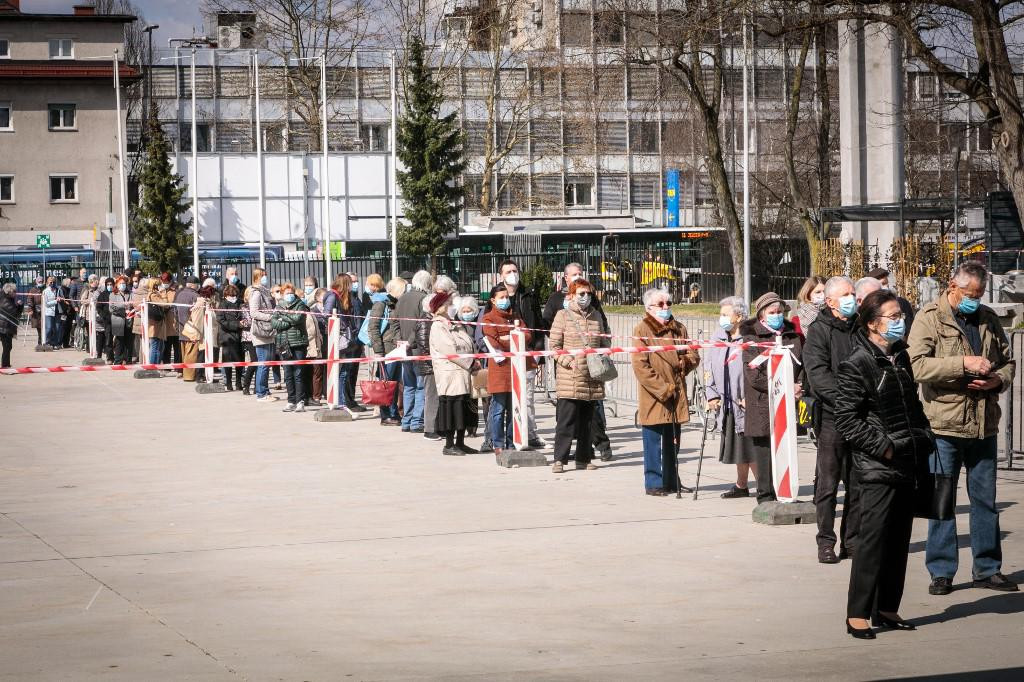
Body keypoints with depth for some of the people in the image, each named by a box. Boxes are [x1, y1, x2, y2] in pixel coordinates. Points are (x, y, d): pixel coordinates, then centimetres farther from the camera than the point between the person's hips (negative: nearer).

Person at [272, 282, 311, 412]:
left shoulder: (300, 305, 4)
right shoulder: (279, 307, 14)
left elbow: (297, 318, -14)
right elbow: (273, 323, -2)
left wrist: (283, 317, -3)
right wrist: (290, 323, -9)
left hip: (298, 343, -4)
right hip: (284, 345, 4)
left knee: (298, 374, -6)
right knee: (288, 375, 6)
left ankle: (300, 401, -4)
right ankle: (291, 402, 12)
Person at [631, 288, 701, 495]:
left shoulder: (679, 329, 12)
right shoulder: (642, 330, -6)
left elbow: (693, 356, 13)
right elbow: (640, 367, -13)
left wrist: (683, 362, -10)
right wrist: (663, 389, -17)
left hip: (676, 395, 6)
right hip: (652, 398, -6)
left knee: (672, 442, 13)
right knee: (653, 443, -2)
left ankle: (672, 481, 22)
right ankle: (654, 483, 5)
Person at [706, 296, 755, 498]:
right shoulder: (717, 338, 10)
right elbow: (708, 368, 15)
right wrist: (711, 395, 6)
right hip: (727, 404, 7)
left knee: (751, 445, -9)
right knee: (737, 448, 15)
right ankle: (741, 486, 25)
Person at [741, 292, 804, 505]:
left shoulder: (794, 335, 15)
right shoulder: (753, 337, 0)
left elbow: (805, 364, 18)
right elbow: (753, 374, -8)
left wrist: (799, 386, -2)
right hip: (763, 405, -4)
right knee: (765, 451, -1)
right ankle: (766, 497, 6)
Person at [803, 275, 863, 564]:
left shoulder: (861, 329, 14)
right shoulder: (819, 331, -2)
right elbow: (818, 374, -12)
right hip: (832, 417, -5)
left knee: (858, 484, 8)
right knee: (827, 483, -1)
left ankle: (852, 540, 15)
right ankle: (826, 543, 5)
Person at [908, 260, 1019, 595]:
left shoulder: (988, 319, 11)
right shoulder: (929, 318, -5)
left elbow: (1008, 361, 20)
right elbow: (918, 365, -17)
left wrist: (997, 379, -2)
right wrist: (963, 363, -23)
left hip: (984, 425, 5)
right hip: (943, 424, -5)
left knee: (985, 498, 11)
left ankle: (988, 568, 21)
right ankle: (941, 571, 10)